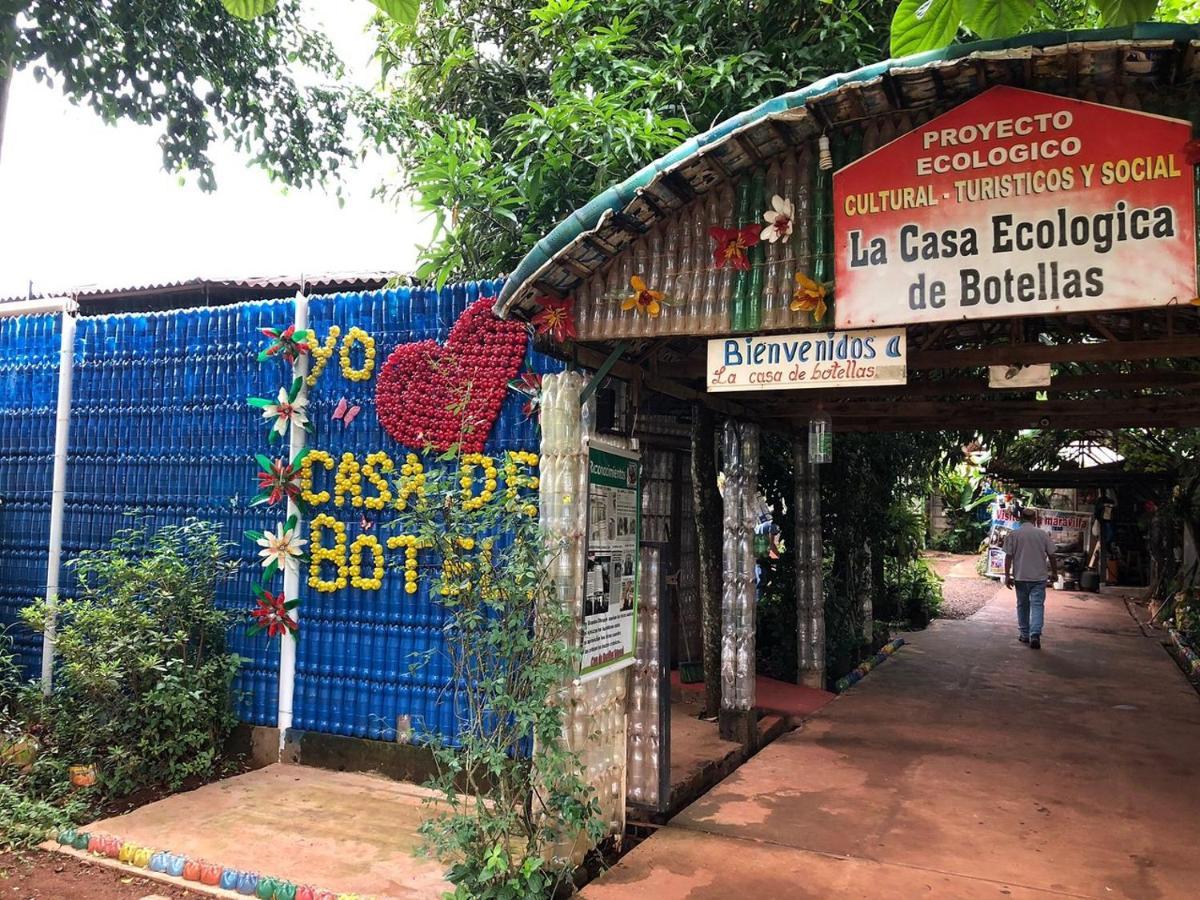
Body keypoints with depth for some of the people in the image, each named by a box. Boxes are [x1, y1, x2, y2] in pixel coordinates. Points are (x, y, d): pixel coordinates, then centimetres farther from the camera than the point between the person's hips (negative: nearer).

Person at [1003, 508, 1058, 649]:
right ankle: (1035, 635, -14)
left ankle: (1024, 634, 20)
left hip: (1020, 577, 1)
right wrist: (1054, 572, 17)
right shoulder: (1043, 534, -3)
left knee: (1022, 606, 13)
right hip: (1039, 578, 0)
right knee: (1037, 605, -1)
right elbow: (1051, 555, 3)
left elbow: (1008, 556, -6)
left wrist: (1007, 575, 0)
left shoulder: (1013, 535, -4)